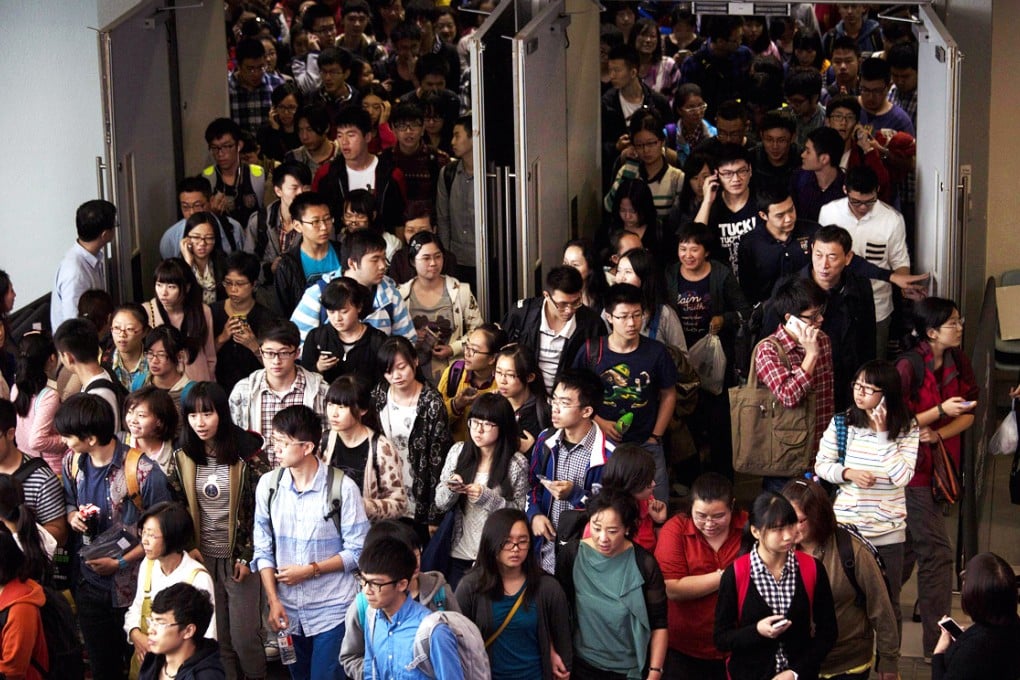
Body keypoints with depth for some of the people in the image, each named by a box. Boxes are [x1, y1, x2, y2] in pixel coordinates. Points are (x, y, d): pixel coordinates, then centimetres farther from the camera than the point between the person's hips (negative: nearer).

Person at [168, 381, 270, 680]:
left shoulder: (247, 454, -11)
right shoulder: (182, 457, 0)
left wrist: (248, 556, -9)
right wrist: (188, 547, -3)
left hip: (240, 558, -3)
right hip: (203, 558, 3)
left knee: (245, 637, -1)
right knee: (216, 638, 9)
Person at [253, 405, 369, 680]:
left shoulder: (342, 487, -11)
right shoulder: (268, 485, 0)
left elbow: (357, 551, -8)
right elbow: (263, 550, 3)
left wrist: (310, 570, -14)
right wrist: (273, 601, -4)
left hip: (333, 610, -4)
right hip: (289, 612, 4)